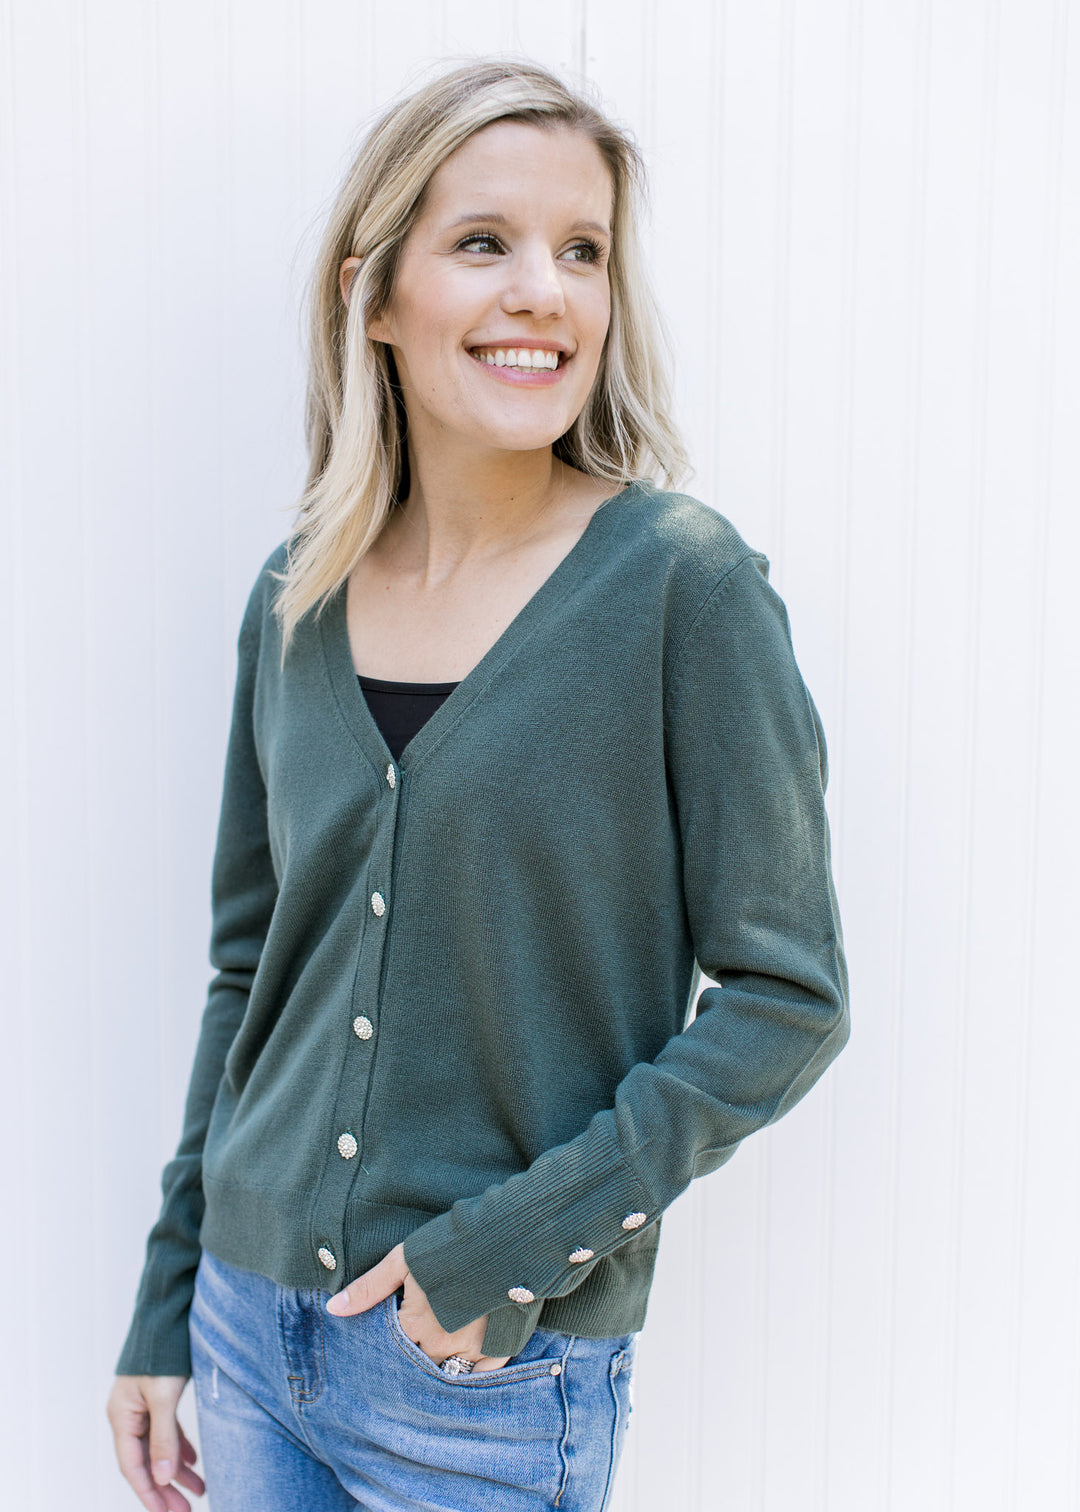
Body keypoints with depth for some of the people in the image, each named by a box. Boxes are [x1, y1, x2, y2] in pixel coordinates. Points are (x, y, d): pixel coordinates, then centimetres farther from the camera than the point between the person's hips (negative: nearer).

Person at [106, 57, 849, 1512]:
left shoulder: (680, 581, -13)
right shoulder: (297, 597, 0)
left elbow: (787, 999, -11)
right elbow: (250, 968, 8)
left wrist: (512, 1241, -17)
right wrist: (163, 1311, 10)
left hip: (502, 1381, -4)